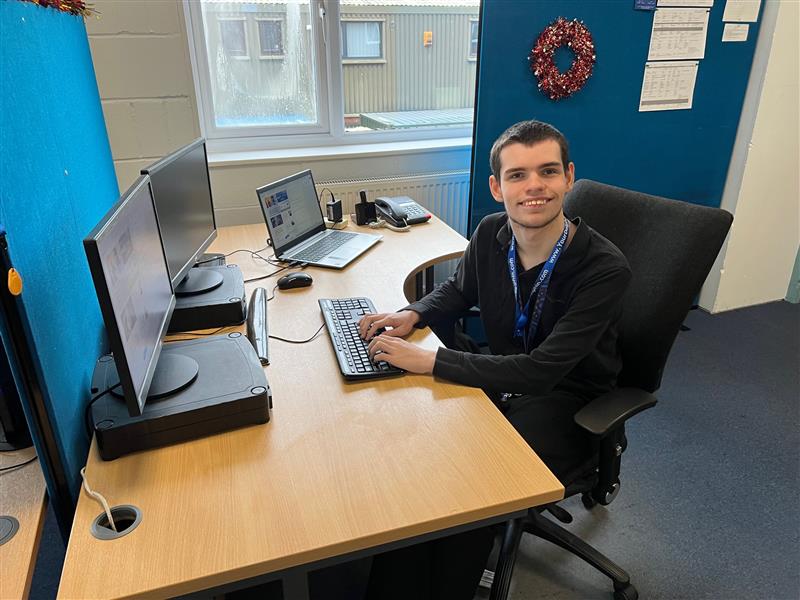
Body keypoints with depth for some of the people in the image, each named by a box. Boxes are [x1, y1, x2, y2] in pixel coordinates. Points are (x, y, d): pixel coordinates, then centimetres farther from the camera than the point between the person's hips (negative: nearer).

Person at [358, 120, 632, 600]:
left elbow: (541, 372, -30)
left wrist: (429, 360, -31)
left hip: (566, 400, -5)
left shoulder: (605, 269, -25)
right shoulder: (491, 235, -8)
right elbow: (459, 291, 13)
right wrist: (412, 316, -8)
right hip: (502, 376, 5)